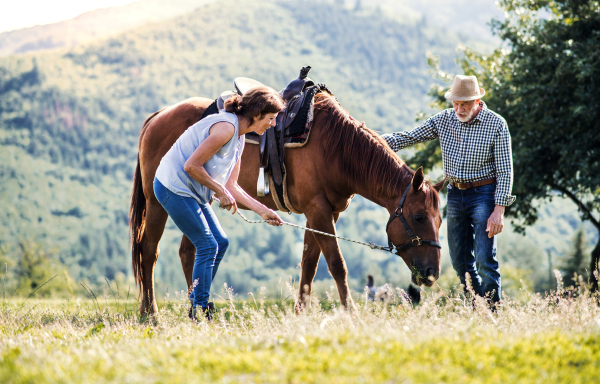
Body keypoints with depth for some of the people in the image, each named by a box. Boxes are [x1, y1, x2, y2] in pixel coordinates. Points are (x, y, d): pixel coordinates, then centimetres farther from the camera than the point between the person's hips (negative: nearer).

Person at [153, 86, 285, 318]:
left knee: (220, 242, 11)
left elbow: (231, 186, 12)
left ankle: (197, 302, 18)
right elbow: (191, 165, -24)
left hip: (191, 192, 10)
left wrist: (263, 211, 8)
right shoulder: (226, 127, -21)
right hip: (174, 187, -10)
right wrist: (220, 191, -15)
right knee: (208, 245, -8)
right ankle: (199, 311, -3)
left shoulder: (239, 137, 10)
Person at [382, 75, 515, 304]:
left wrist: (498, 210, -18)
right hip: (455, 195, 5)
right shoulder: (444, 120, 1)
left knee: (484, 259, -13)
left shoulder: (496, 125, -11)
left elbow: (505, 171, -11)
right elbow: (409, 138, 4)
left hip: (484, 194, -5)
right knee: (460, 261, 9)